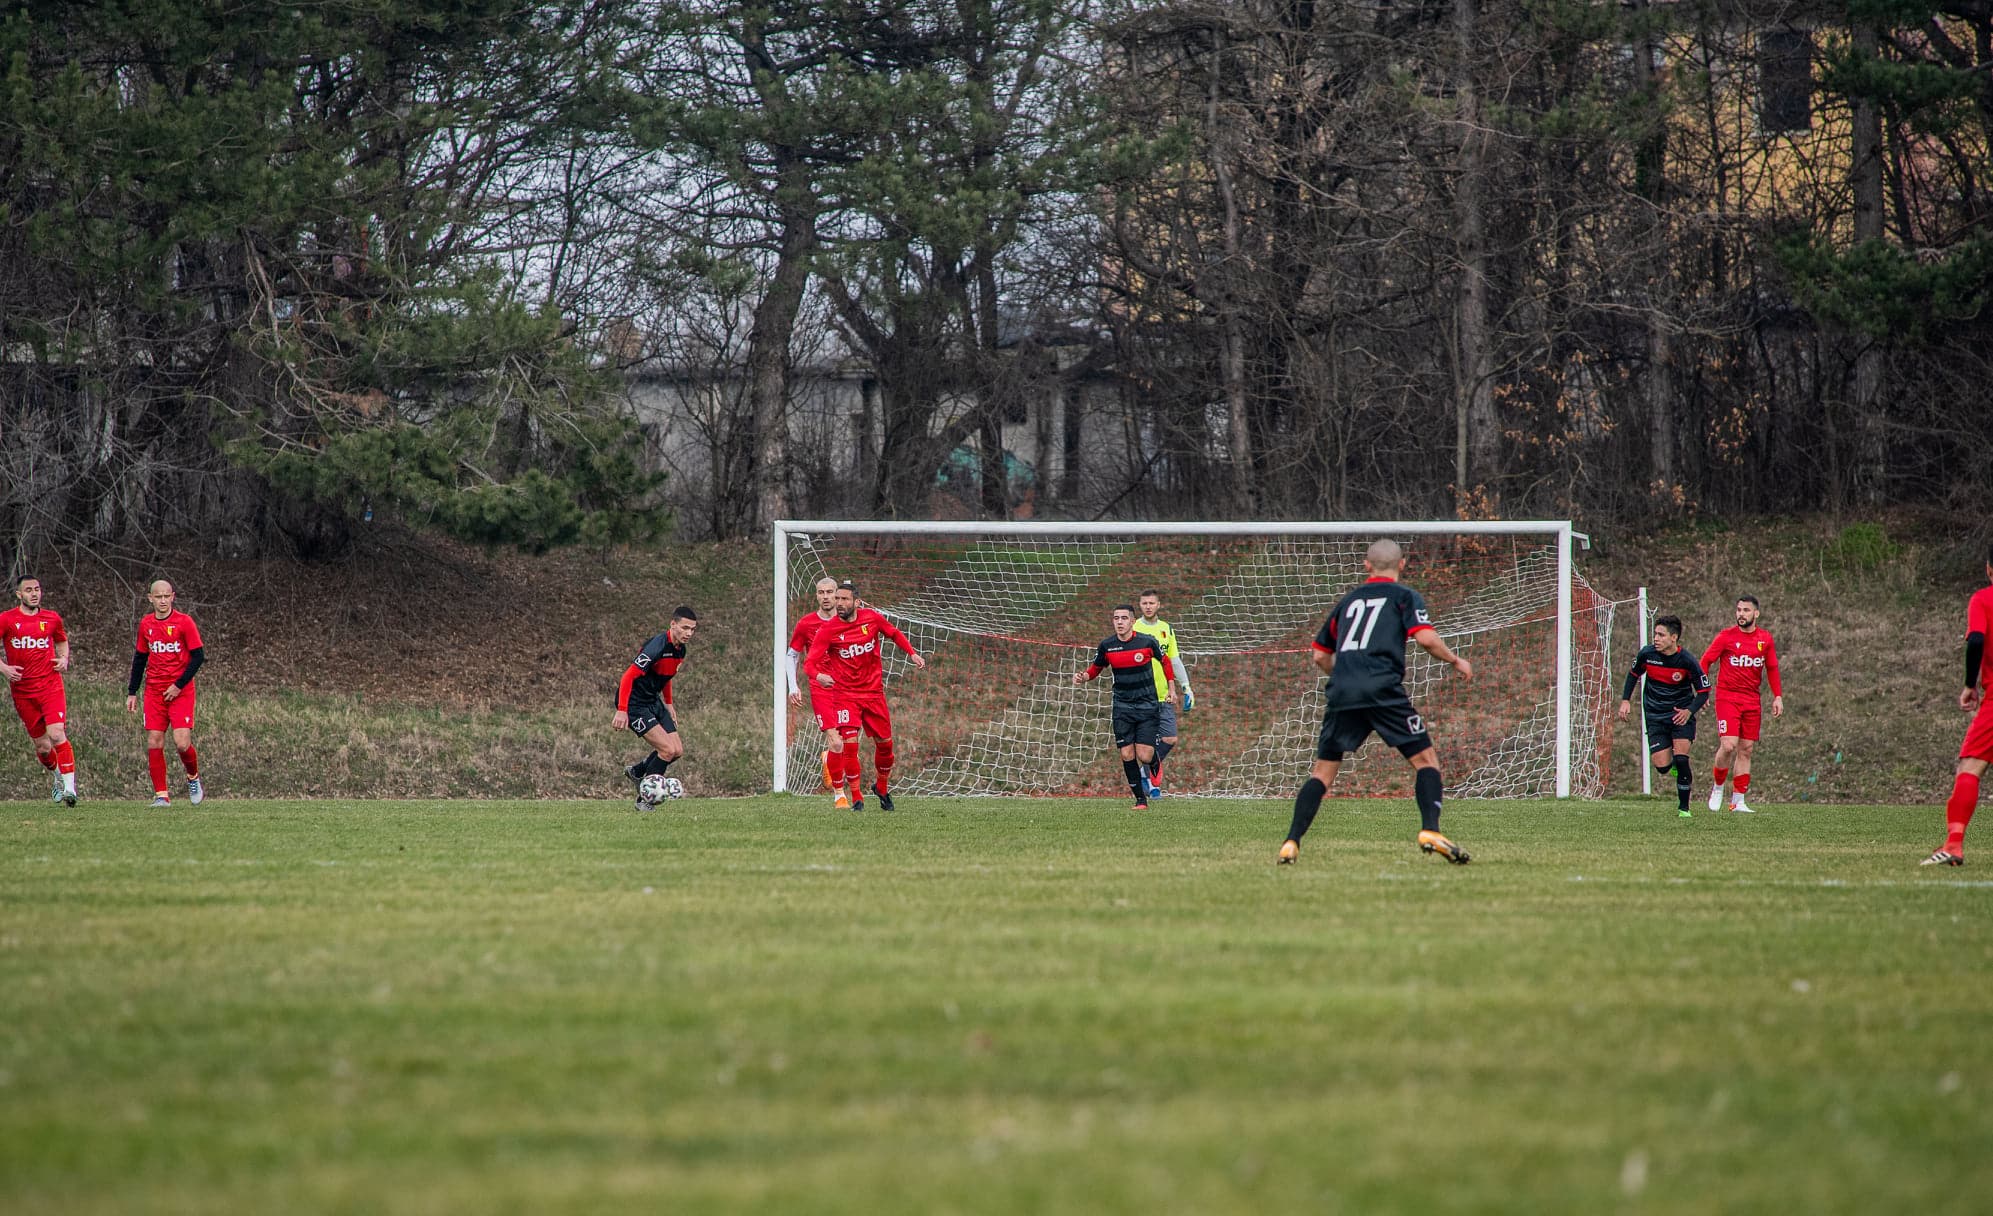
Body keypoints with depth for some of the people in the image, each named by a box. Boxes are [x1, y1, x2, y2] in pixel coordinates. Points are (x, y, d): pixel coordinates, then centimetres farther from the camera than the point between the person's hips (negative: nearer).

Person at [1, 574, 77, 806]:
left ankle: (70, 786, -20)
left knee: (57, 734, -20)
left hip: (50, 685, 0)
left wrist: (64, 659, 5)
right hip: (22, 690, 0)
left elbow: (62, 640, 24)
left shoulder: (51, 619, 6)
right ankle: (55, 774, 35)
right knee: (42, 746, 5)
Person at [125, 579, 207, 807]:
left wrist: (179, 685, -13)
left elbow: (198, 656, -7)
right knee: (154, 743, -5)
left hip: (181, 692, -4)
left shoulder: (184, 622, -6)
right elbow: (140, 658, 17)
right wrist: (132, 692, 13)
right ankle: (161, 794, 1)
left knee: (182, 743, -12)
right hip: (154, 692, 4)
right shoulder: (146, 624, 8)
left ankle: (193, 777, 17)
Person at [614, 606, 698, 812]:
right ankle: (644, 799, 0)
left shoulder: (679, 650, 4)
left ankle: (636, 771, 27)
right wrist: (622, 711, -32)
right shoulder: (657, 647, -25)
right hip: (634, 704, -9)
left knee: (678, 750, 3)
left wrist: (669, 706, 22)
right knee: (668, 749, -15)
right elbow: (629, 677, -27)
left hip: (654, 702, 9)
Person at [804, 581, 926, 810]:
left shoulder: (872, 619, -6)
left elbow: (894, 634, 14)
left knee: (884, 744, 9)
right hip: (845, 694, -3)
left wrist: (911, 653, 3)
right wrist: (818, 675, -40)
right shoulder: (827, 630, -13)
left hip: (874, 692, 3)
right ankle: (855, 796, -4)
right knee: (849, 744, -15)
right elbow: (809, 662, -19)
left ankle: (882, 787, 34)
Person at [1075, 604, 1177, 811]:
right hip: (1122, 706, 2)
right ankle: (1141, 799, 8)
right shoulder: (1106, 645, -2)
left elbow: (1165, 661, 10)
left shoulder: (1148, 641, -8)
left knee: (1145, 756, -10)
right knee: (1127, 754, -6)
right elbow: (1096, 669, 13)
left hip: (1148, 706, -2)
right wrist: (1083, 677, -7)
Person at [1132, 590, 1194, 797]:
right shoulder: (1134, 630, -2)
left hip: (1164, 696, 4)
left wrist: (1186, 687, 12)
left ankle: (1147, 771, 21)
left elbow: (1174, 661, 17)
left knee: (1170, 740, -2)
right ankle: (1154, 783, 9)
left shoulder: (1166, 629, 11)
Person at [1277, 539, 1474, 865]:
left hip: (1341, 692, 4)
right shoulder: (1405, 597, 11)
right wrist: (1455, 661, 11)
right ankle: (1430, 831, -14)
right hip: (1383, 689, -4)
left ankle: (1291, 843, -1)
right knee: (1425, 759, 4)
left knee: (1323, 769, 10)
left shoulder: (1349, 600, 25)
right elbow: (1426, 639, -5)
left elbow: (1320, 655, 29)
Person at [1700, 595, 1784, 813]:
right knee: (1728, 745, -16)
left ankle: (1738, 800, 6)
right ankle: (1717, 785, 9)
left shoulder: (1765, 639, 7)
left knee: (1746, 750, 2)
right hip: (1727, 697, -4)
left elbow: (1772, 668, 16)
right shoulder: (1726, 637, -4)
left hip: (1752, 700, 4)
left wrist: (1777, 697, 10)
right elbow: (1705, 661, -1)